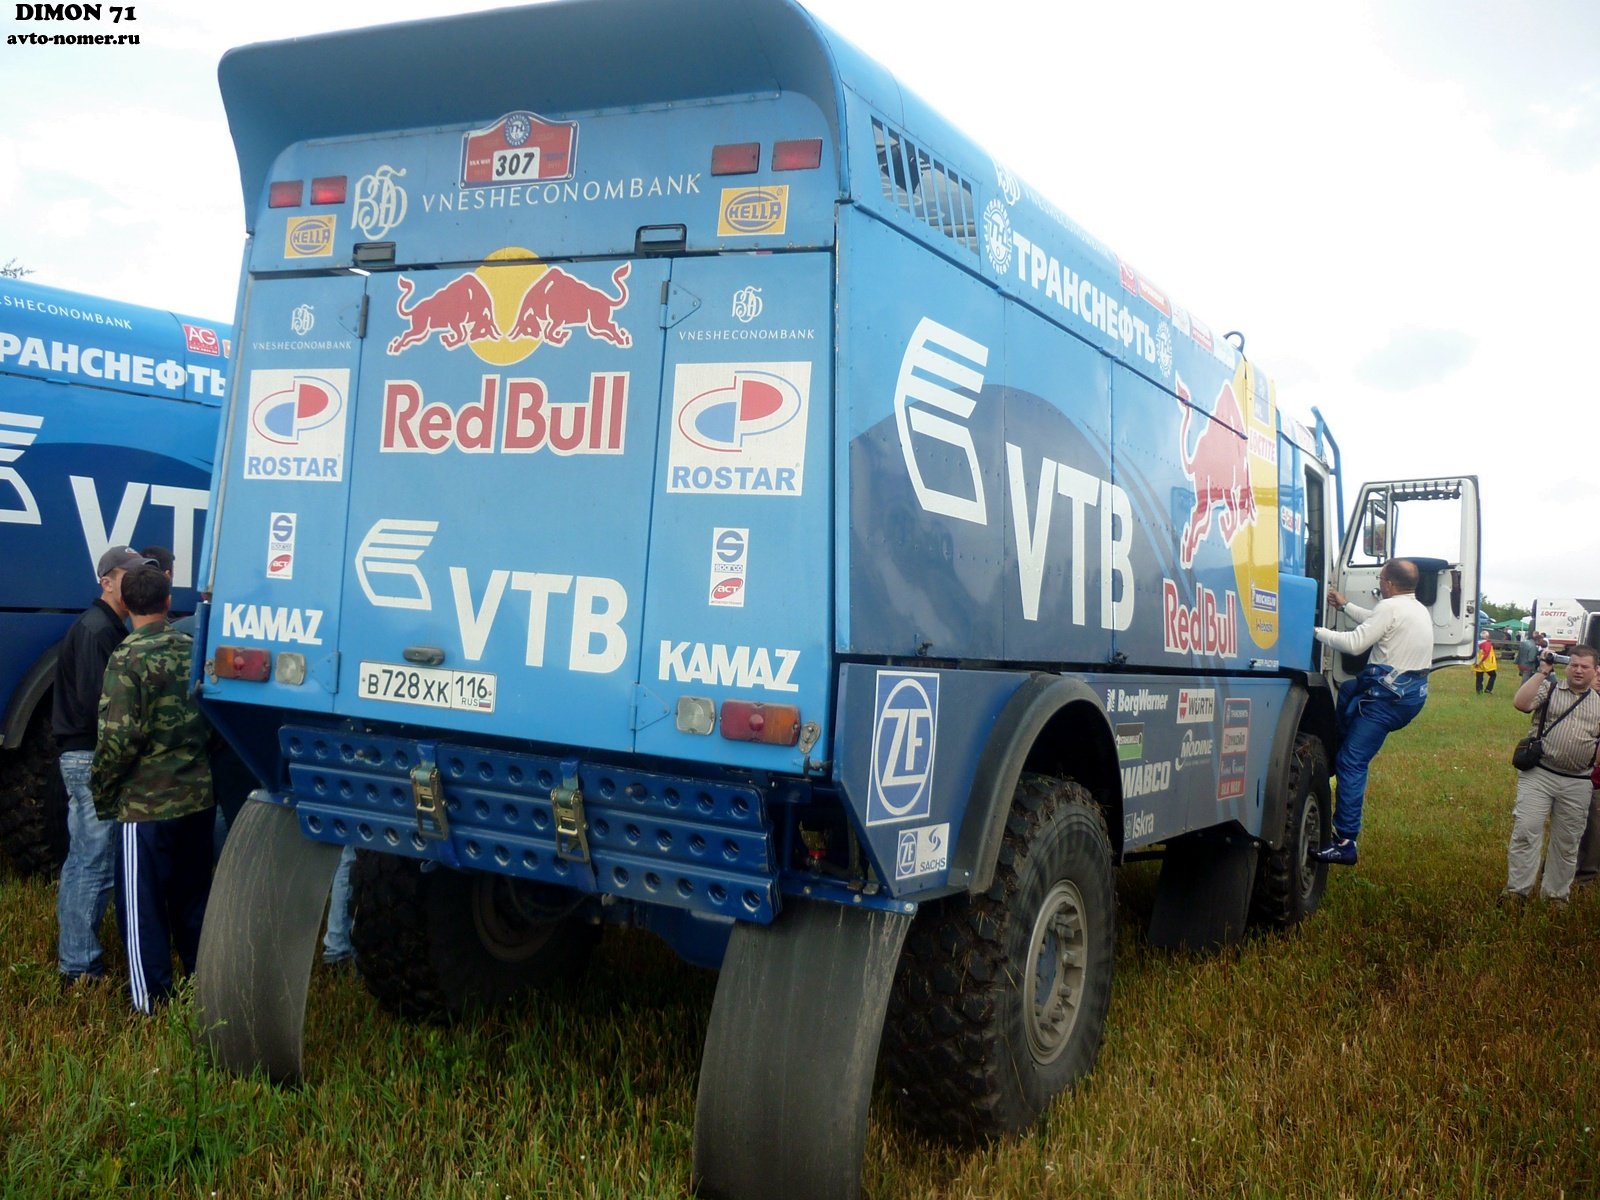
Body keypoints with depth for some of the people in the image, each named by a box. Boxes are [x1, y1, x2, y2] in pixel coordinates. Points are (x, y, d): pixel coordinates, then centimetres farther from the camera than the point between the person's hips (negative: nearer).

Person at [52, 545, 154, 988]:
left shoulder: (107, 628, 16)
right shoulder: (97, 630, -16)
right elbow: (96, 702, -24)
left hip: (83, 756, 11)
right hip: (92, 758, -11)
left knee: (81, 859, 18)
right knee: (95, 865, -6)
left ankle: (71, 953, 29)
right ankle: (80, 968, 0)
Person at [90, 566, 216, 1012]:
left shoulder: (128, 659, -13)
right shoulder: (196, 651, 4)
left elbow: (119, 738, -18)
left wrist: (102, 793, -5)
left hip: (146, 805, -6)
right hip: (198, 797, 6)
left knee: (143, 907, 5)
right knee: (193, 899, 18)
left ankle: (152, 1005, 10)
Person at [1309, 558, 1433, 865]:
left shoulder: (1391, 607, -15)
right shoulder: (1418, 608, 15)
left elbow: (1355, 643, -17)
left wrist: (1318, 632, -5)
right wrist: (1346, 606, 34)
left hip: (1390, 696, -10)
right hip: (1414, 691, 10)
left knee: (1351, 762, -9)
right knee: (1348, 690, 32)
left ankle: (1345, 843, -12)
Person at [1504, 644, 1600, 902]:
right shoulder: (1549, 688, 1)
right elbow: (1521, 703, -18)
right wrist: (1542, 672, -15)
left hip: (1577, 784, 3)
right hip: (1538, 775, -3)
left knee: (1566, 842, 11)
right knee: (1526, 831, -8)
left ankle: (1555, 894, 22)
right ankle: (1517, 890, -1)